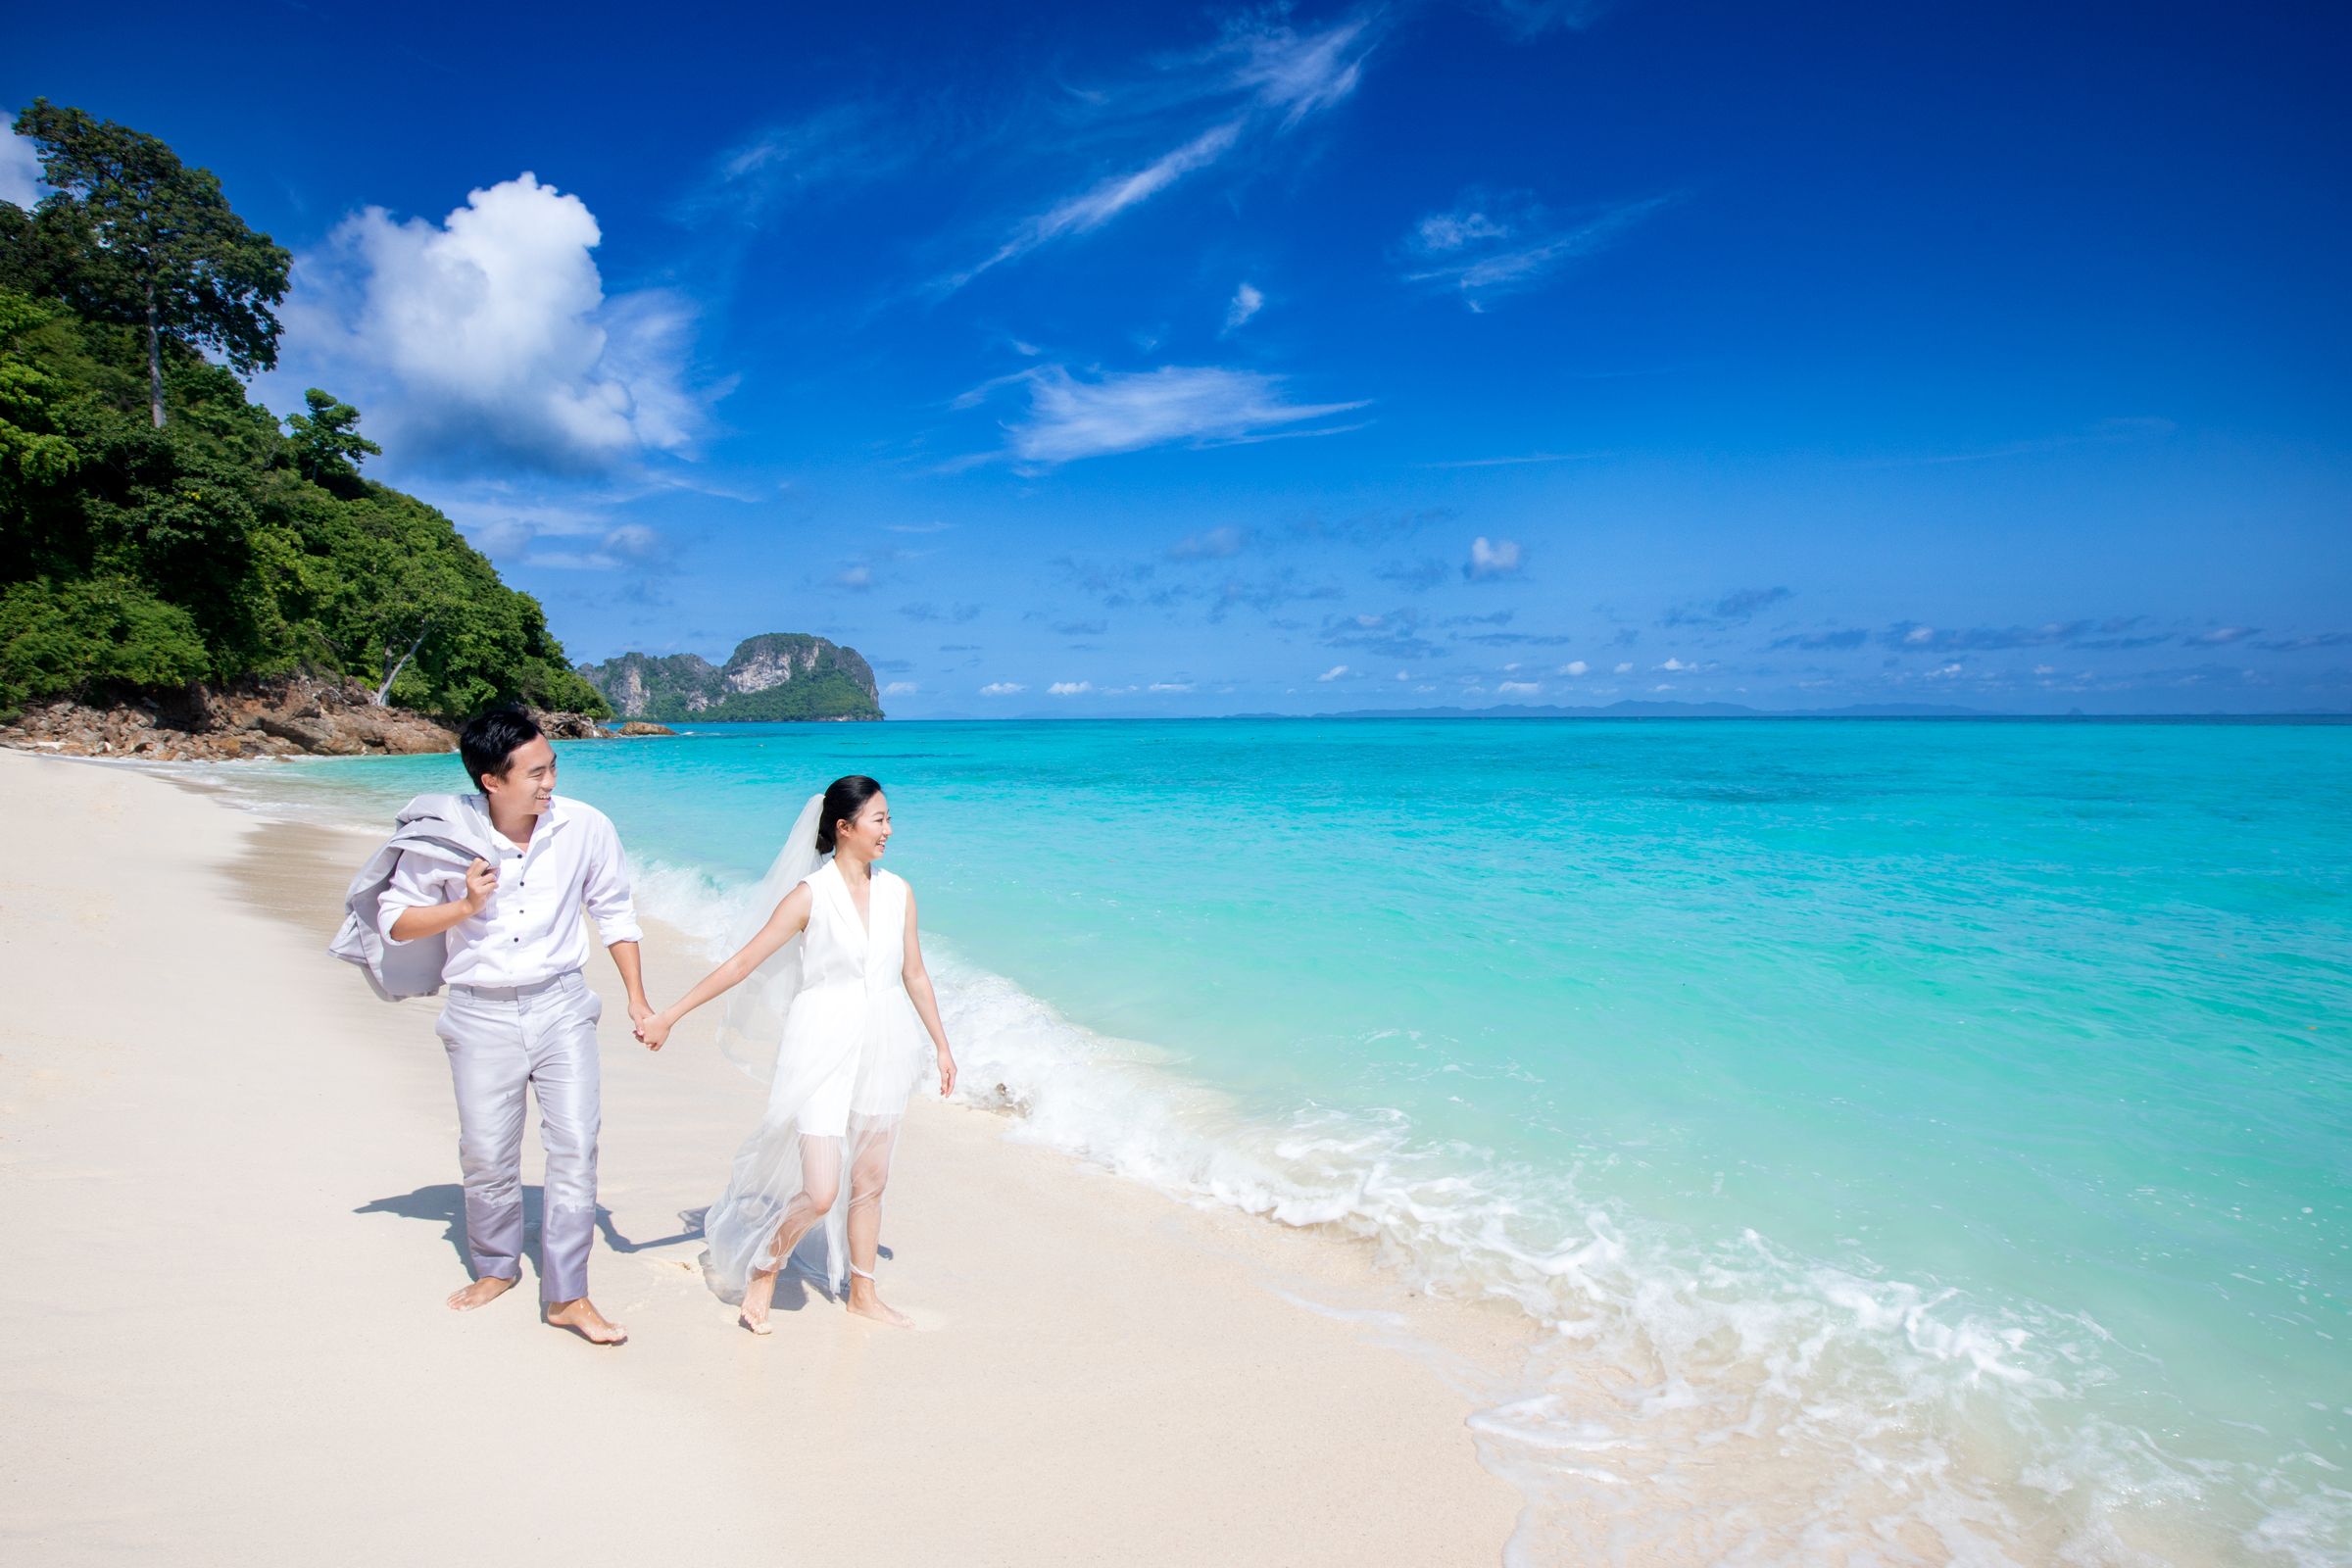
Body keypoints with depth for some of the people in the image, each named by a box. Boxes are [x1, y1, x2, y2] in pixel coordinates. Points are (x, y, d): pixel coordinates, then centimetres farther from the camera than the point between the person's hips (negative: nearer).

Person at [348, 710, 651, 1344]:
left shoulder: (585, 827, -9)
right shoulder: (445, 836, -9)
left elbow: (614, 911, 4)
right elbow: (394, 920, 1)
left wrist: (637, 998, 5)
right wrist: (465, 906, -17)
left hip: (560, 1006, 0)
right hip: (480, 1014, 1)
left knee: (575, 1144, -5)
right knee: (486, 1154, 12)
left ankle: (567, 1295, 6)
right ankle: (495, 1267, 37)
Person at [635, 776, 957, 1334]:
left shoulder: (898, 893, 3)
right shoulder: (810, 895, -11)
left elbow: (915, 974, 12)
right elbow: (743, 962, -8)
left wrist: (941, 1045, 17)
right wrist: (668, 1016, -7)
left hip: (881, 1050, 5)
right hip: (823, 1052, -4)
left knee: (870, 1181, 14)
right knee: (820, 1193, -7)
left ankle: (862, 1294, 32)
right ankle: (763, 1269, 22)